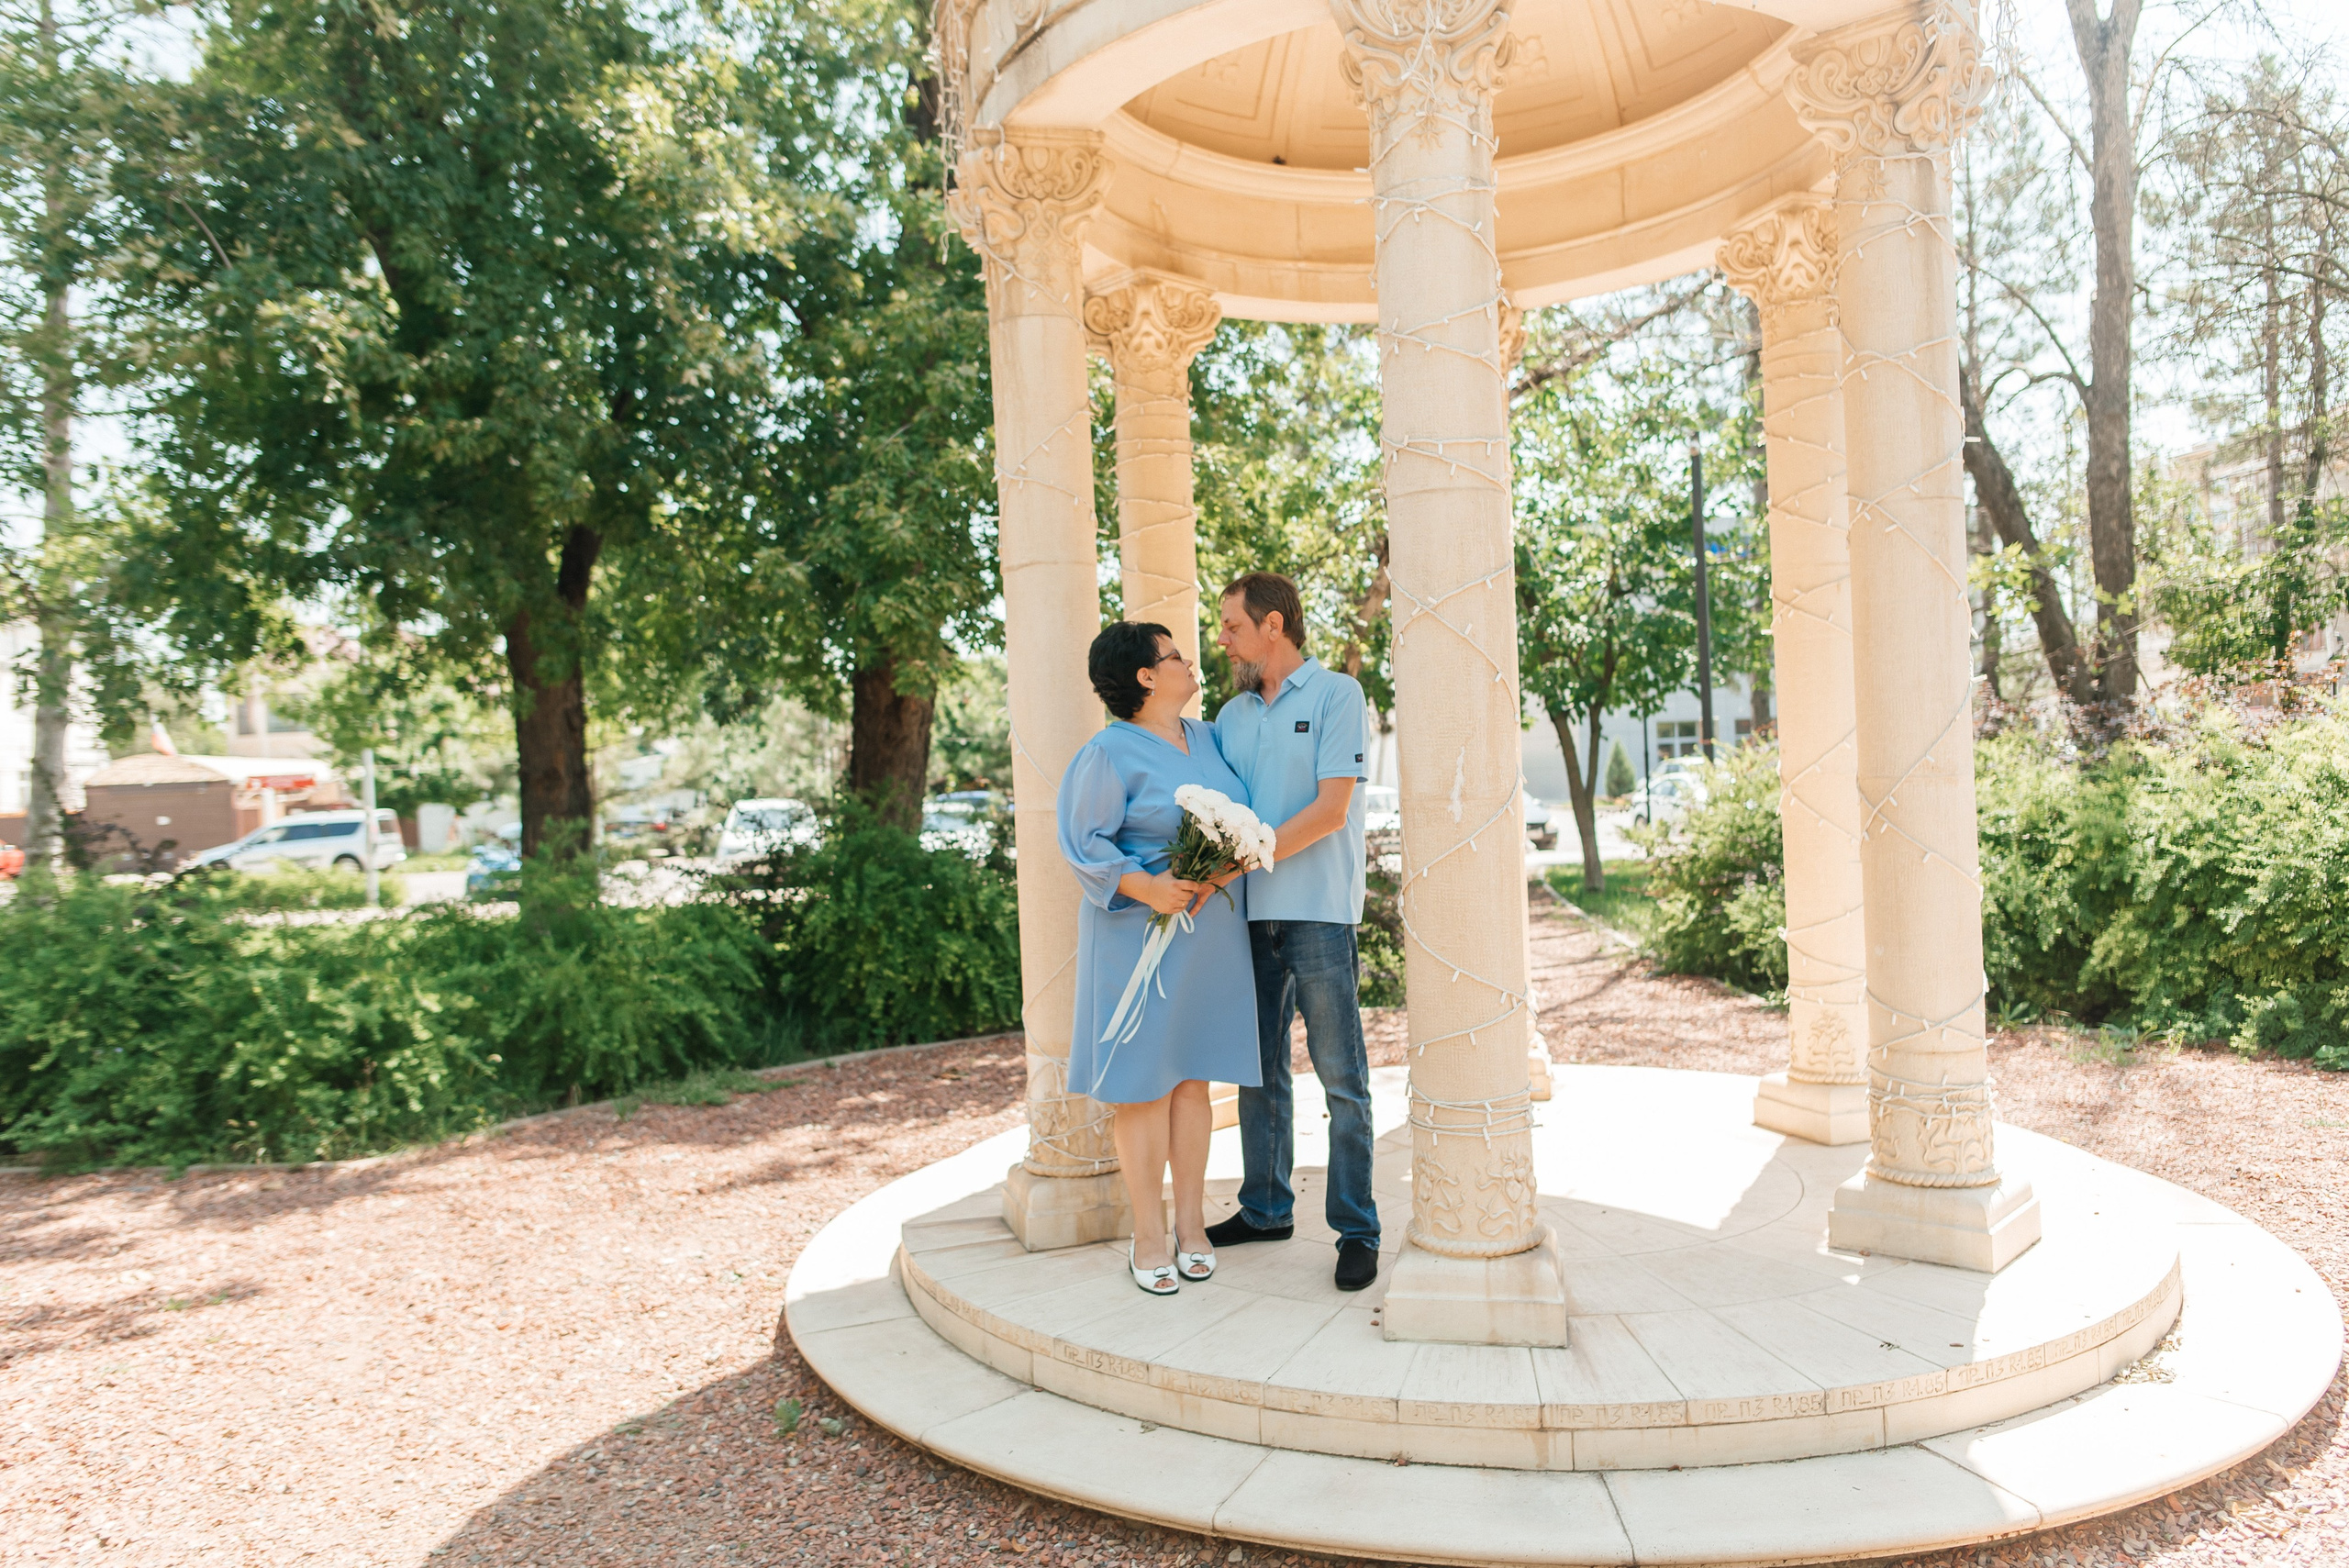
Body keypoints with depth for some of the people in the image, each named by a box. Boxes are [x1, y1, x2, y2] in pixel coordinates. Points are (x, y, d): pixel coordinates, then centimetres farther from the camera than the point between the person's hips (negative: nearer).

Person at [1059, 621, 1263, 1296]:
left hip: (1211, 931, 6)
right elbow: (1083, 843, -12)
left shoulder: (1207, 737, 10)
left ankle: (1191, 1224, 22)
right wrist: (1146, 887, -23)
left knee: (1193, 1075, 11)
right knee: (1142, 1079, 1)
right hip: (1140, 932, -6)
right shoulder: (1109, 753, -11)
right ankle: (1149, 1236, 12)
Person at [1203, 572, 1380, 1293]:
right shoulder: (1232, 715, 16)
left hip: (1317, 910, -6)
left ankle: (1356, 1229, 8)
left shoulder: (1336, 694, -2)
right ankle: (1266, 1208, 26)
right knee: (1258, 1070, 13)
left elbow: (1331, 809, -11)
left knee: (1341, 1077, -1)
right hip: (1251, 911, 6)